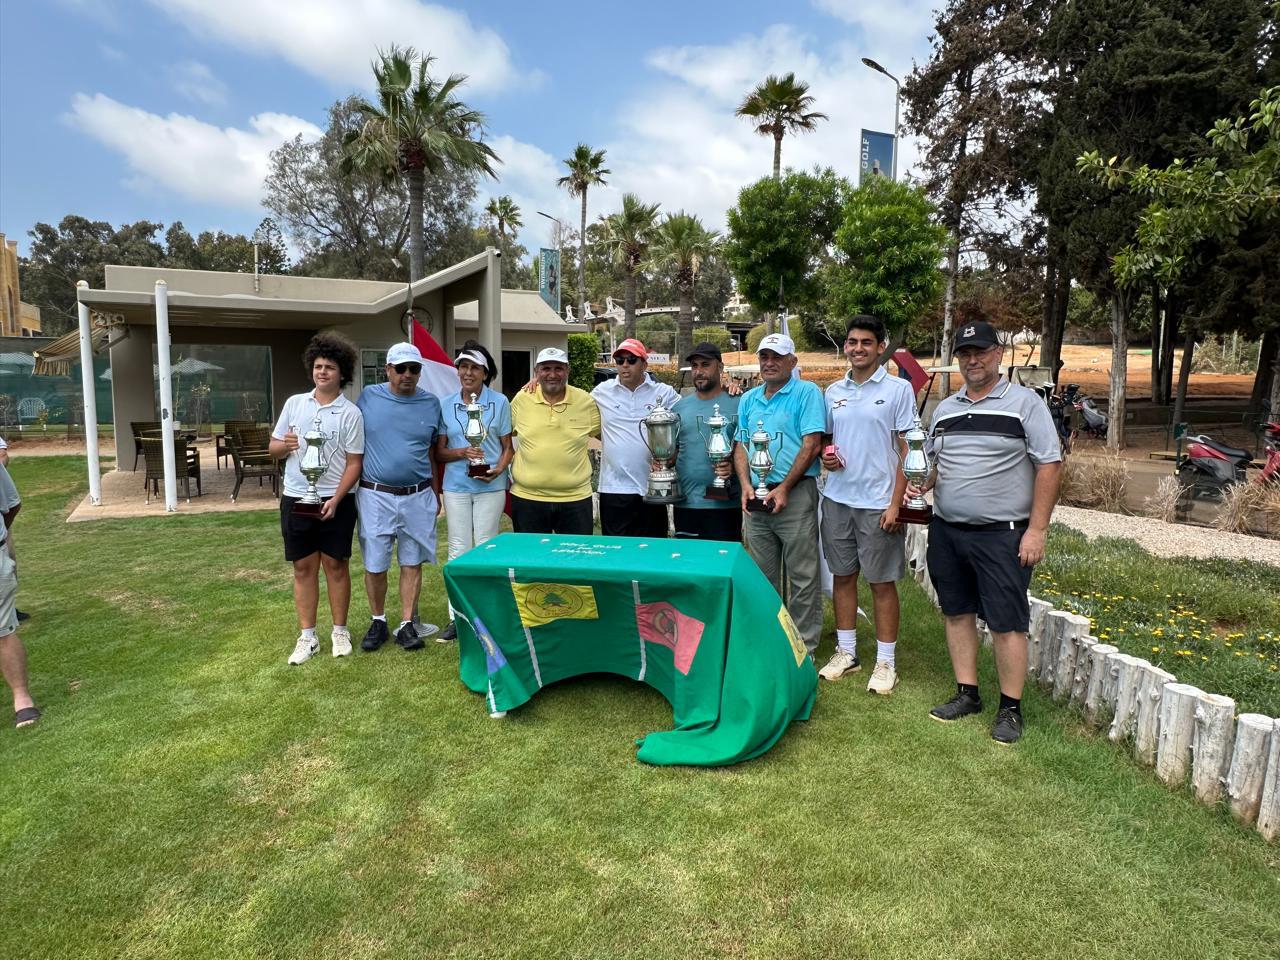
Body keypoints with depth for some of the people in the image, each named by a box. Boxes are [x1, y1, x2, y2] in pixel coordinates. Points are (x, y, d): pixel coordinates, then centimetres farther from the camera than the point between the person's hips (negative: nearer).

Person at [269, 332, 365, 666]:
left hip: (335, 501, -3)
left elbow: (354, 462, -5)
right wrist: (284, 445, -12)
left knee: (336, 565, 5)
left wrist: (335, 500, -15)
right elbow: (273, 447, 12)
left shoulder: (350, 413, -3)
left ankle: (340, 631, 18)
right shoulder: (294, 403, 7)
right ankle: (307, 636, 16)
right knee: (303, 567, 7)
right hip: (295, 499, 3)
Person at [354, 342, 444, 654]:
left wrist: (436, 493, 13)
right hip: (376, 496, -1)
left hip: (418, 497, 1)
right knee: (374, 565, 5)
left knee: (412, 563, 6)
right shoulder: (369, 396, 0)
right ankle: (378, 622, 22)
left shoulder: (431, 403, 4)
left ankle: (407, 625, 16)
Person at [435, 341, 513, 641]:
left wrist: (498, 469, -16)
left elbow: (507, 447, 3)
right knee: (458, 550, 4)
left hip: (490, 487, -2)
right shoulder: (447, 405, 5)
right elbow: (439, 452, 7)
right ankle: (456, 617, 12)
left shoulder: (499, 402, 0)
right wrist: (462, 452, -13)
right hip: (456, 486, 2)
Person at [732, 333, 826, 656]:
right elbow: (741, 446, 14)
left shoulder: (807, 393, -3)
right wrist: (745, 484, -3)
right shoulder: (748, 399, 15)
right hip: (756, 497, 6)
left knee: (803, 577, 0)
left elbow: (811, 445, -11)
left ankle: (805, 646, 10)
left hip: (795, 494, -6)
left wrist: (783, 488, -15)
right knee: (762, 576, 13)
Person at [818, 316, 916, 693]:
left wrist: (895, 503, -13)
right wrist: (825, 456, -4)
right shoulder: (833, 391, 10)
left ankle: (886, 661, 15)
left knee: (882, 582, 3)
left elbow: (907, 449, -6)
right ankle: (846, 652, 24)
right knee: (842, 576, 11)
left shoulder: (898, 389, -4)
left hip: (878, 502, -5)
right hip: (837, 499, 5)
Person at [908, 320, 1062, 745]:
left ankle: (1010, 708, 13)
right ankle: (967, 694, 25)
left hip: (1002, 534, -5)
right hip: (946, 531, 6)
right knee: (957, 612, 12)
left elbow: (1049, 465, -8)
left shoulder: (1024, 403, -4)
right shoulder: (945, 409, 12)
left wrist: (1036, 530, -13)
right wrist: (921, 486, 0)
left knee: (1007, 622, 0)